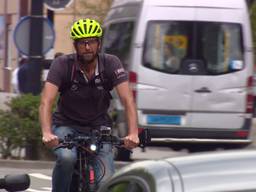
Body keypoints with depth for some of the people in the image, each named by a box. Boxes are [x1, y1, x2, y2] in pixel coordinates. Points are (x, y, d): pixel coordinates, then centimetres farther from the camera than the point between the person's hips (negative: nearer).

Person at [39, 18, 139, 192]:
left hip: (99, 127, 1)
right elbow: (46, 101, -26)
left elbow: (128, 100, -20)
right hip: (67, 125, -1)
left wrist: (133, 133, -36)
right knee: (67, 157, -33)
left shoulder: (111, 64, -13)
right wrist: (47, 134, -43)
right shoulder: (62, 65, -16)